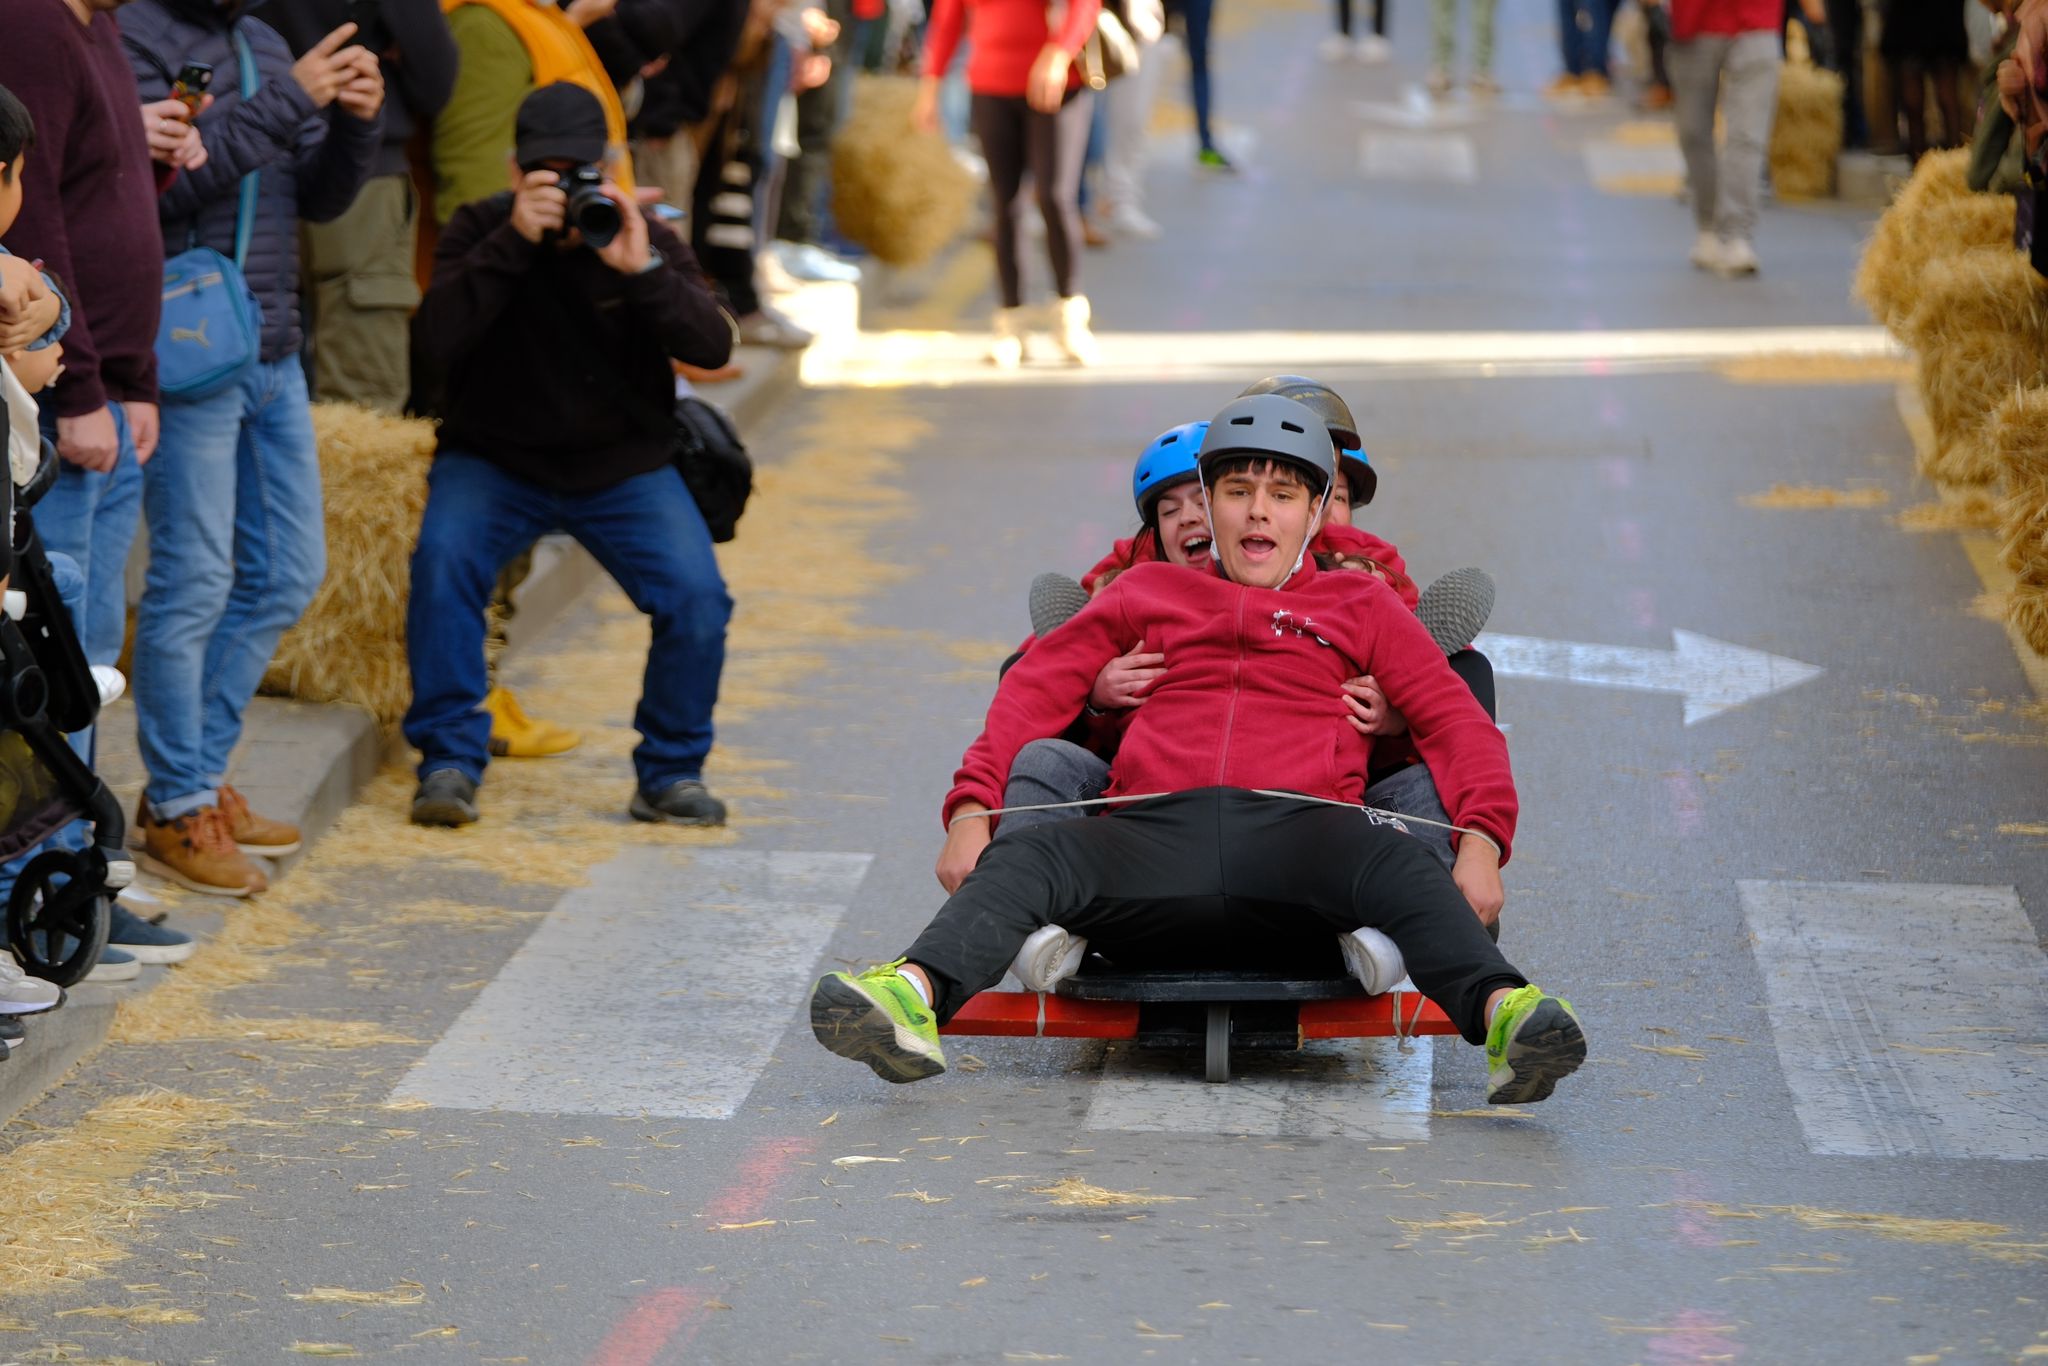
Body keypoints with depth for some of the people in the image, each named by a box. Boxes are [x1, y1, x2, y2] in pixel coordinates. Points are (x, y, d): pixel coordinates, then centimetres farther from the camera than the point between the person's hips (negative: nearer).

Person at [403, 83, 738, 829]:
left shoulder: (648, 239, -5)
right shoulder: (479, 229, -7)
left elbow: (712, 347, -19)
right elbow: (437, 338, -24)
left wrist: (643, 271, -33)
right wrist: (512, 243, -32)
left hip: (622, 466, 1)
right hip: (493, 459, -1)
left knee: (697, 597, -20)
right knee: (442, 561, -30)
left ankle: (671, 772, 2)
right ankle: (449, 760, -17)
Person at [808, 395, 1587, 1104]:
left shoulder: (1359, 604, 27)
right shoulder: (1147, 593, 30)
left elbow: (1456, 721, 18)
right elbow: (1036, 689, 23)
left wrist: (1481, 843, -3)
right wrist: (970, 812, 4)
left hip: (1295, 833, -1)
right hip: (1156, 831, 1)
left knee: (1394, 866, -35)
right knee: (1026, 862, -30)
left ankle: (1503, 1016, -61)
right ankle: (914, 999, -57)